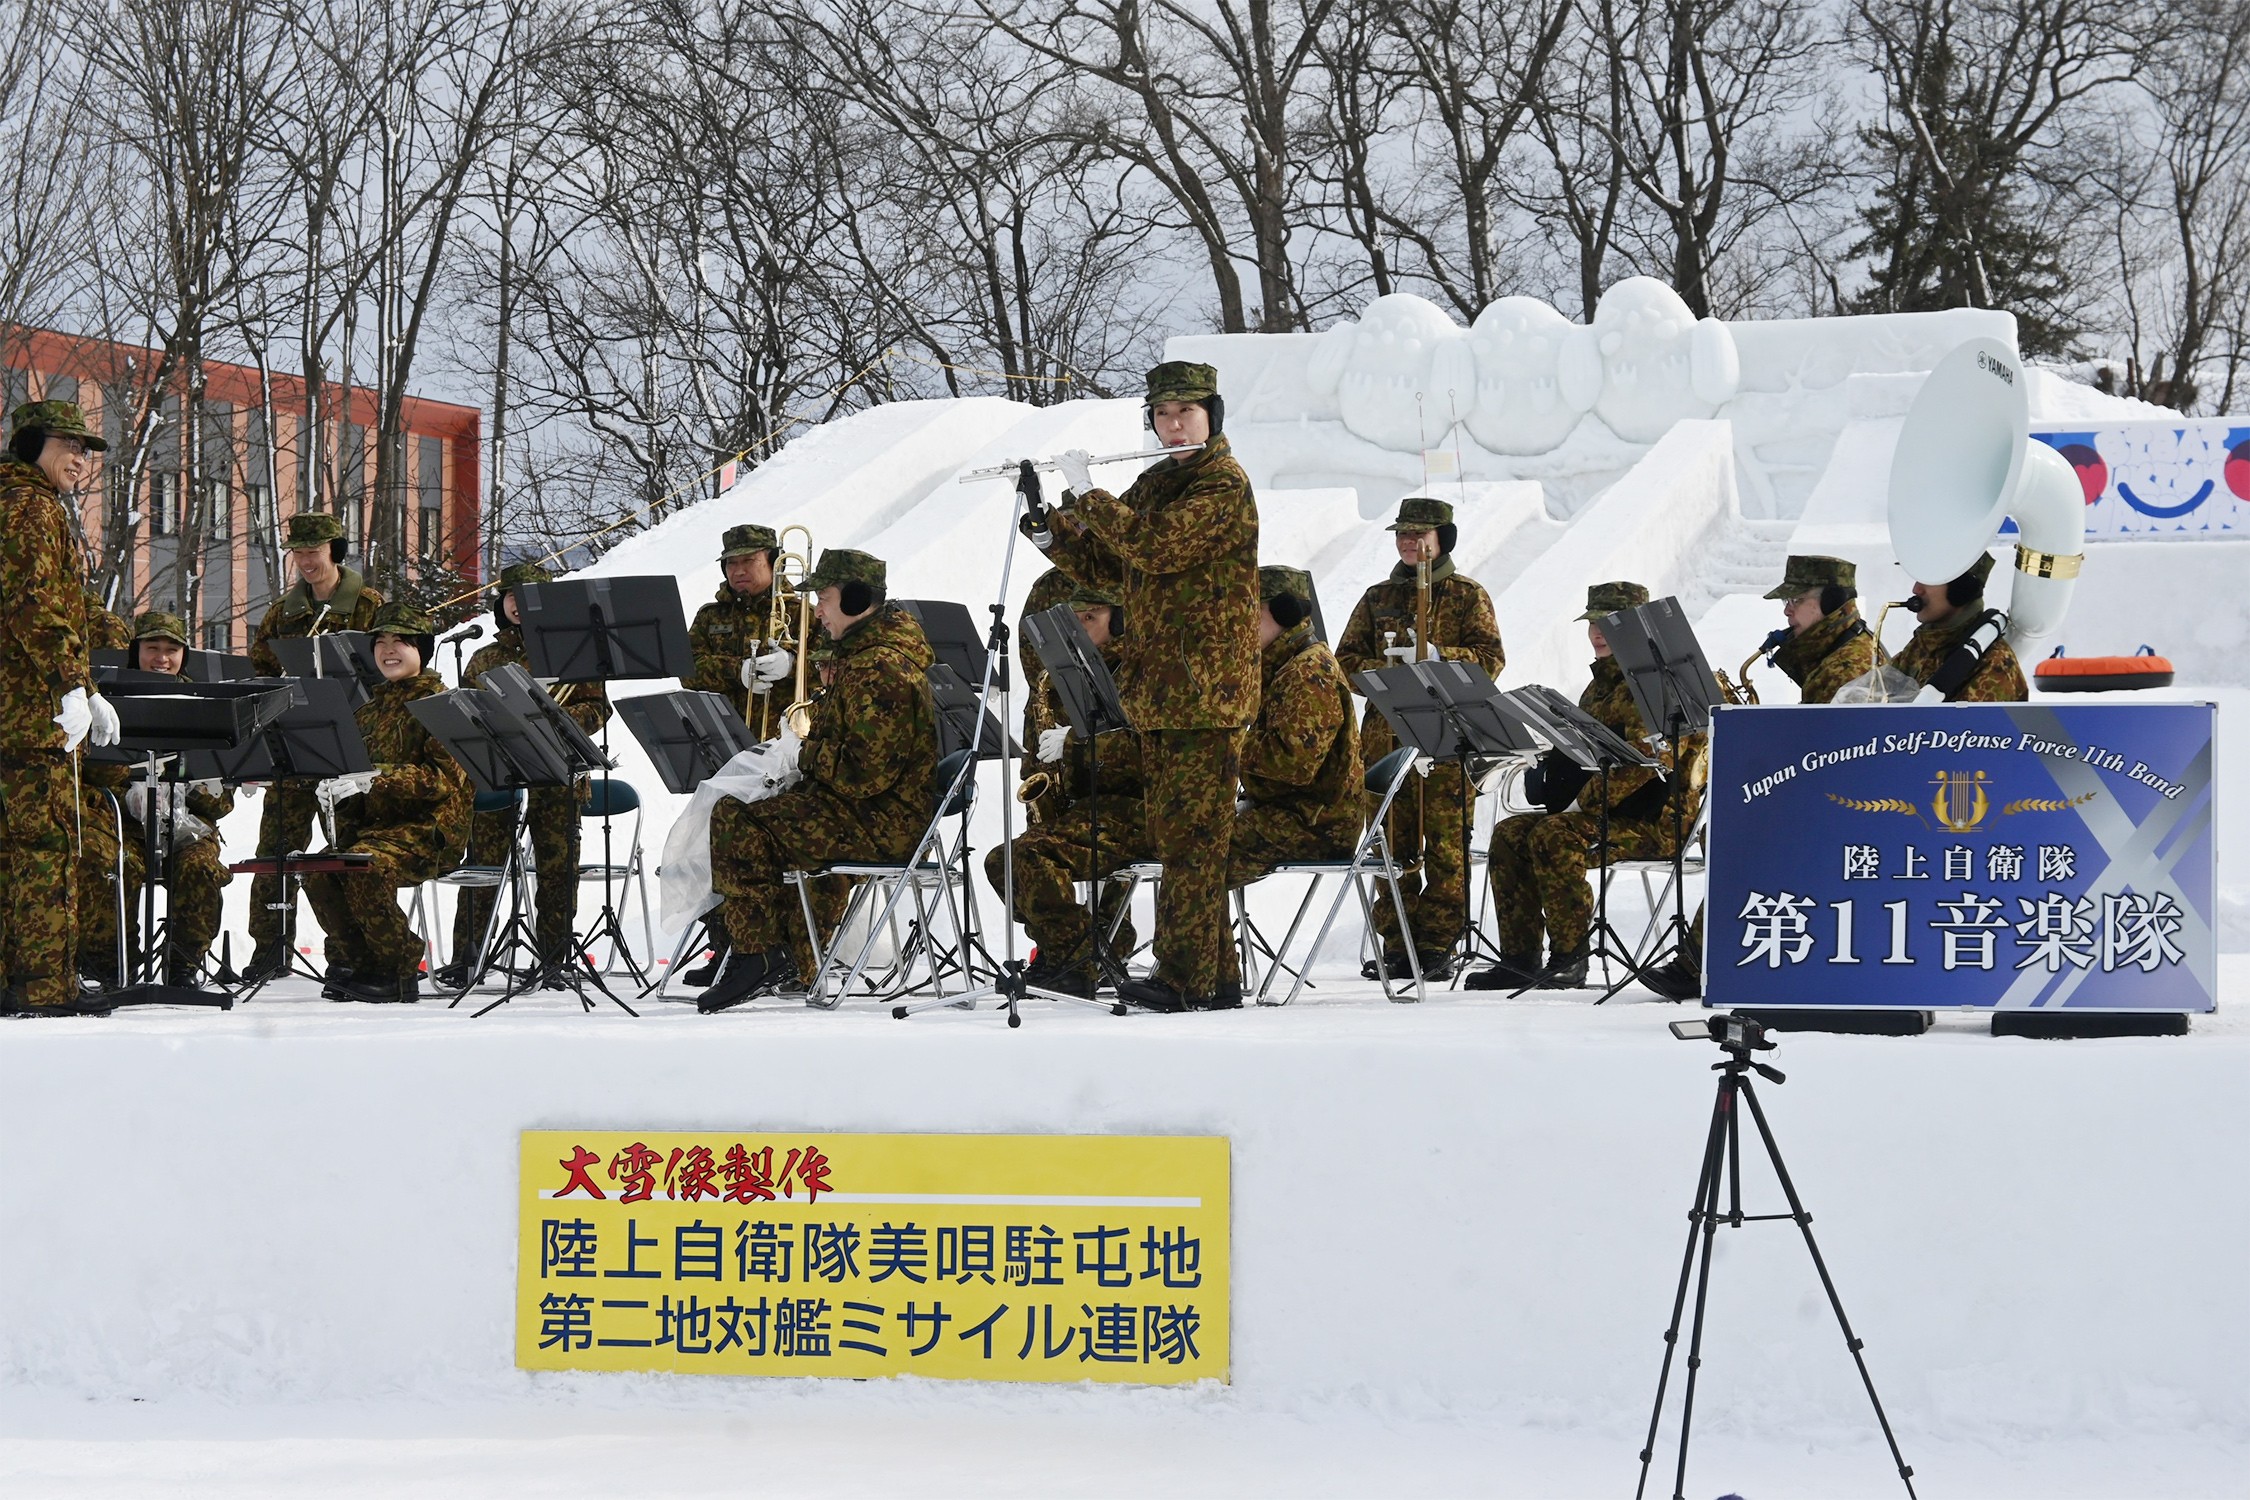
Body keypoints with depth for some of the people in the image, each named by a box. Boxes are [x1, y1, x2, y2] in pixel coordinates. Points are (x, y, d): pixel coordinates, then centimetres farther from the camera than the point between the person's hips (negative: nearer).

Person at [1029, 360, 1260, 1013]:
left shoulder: (1224, 486, -10)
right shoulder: (1156, 482, 18)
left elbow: (1155, 545, -23)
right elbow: (1106, 565, 18)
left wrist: (1085, 494, -15)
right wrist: (1047, 525, 3)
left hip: (1205, 690, -9)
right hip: (1159, 690, 9)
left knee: (1189, 835, -9)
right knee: (1178, 835, 11)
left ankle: (1185, 977, -9)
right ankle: (1217, 972, 17)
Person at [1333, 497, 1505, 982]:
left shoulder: (1468, 595, 8)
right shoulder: (1378, 597, 18)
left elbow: (1491, 659, -2)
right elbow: (1346, 660, 14)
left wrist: (1438, 657, -17)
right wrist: (1384, 673, -6)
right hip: (1385, 735, 3)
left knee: (1447, 844, -6)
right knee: (1392, 842, 0)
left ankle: (1438, 942, -3)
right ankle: (1395, 943, 4)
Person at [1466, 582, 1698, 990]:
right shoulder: (1603, 681, 21)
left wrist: (1585, 803, -23)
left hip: (1656, 820, -10)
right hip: (1603, 811, 10)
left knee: (1554, 836, -30)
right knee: (1510, 834, -5)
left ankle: (1569, 958, -25)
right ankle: (1519, 958, -8)